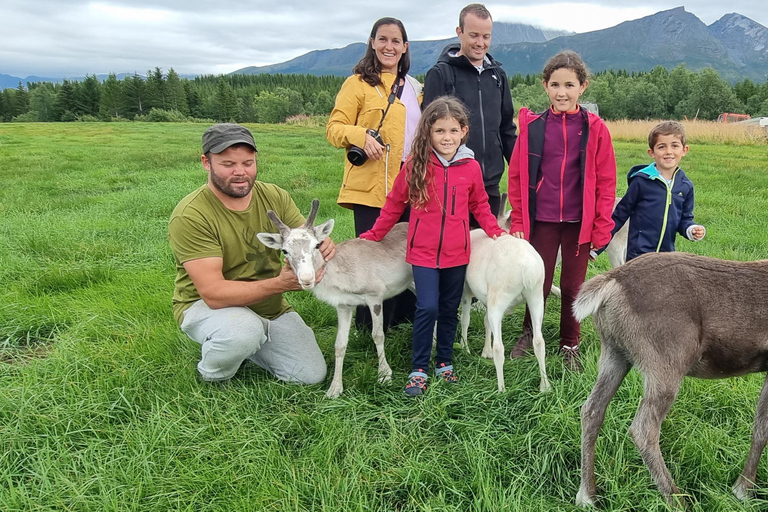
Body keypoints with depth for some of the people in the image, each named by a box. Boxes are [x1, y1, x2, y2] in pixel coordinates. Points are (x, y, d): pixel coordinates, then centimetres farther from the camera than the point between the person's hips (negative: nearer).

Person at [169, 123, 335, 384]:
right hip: (206, 306, -5)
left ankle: (243, 344, 22)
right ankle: (211, 378, -3)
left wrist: (324, 246, -32)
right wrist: (280, 283, -40)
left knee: (312, 375, -1)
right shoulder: (189, 216, -23)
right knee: (245, 330, -38)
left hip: (270, 308, 6)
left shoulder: (275, 196, -6)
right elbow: (213, 293, -28)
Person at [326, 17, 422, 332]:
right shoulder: (358, 83, -1)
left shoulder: (414, 88, 18)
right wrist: (361, 136, -25)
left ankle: (403, 316, 24)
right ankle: (369, 327, 13)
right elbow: (334, 127, -7)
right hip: (371, 186, -6)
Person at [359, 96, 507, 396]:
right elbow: (395, 204, 3)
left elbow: (479, 205, 12)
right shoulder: (415, 166, -6)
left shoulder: (471, 168, -1)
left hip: (457, 253, 3)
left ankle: (444, 362, 31)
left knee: (449, 309, 13)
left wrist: (495, 231, 1)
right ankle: (418, 370, 8)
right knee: (427, 308, -8)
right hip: (424, 252, -2)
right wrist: (373, 235, 5)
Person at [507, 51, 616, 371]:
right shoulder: (532, 126, -2)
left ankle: (570, 345, 29)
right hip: (541, 220, 0)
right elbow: (517, 176, 2)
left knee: (573, 286, 10)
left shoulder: (595, 129, -3)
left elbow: (606, 181, -1)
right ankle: (529, 333, 32)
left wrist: (601, 228, -5)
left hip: (579, 223, 0)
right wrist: (518, 221, -1)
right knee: (539, 283, 8)